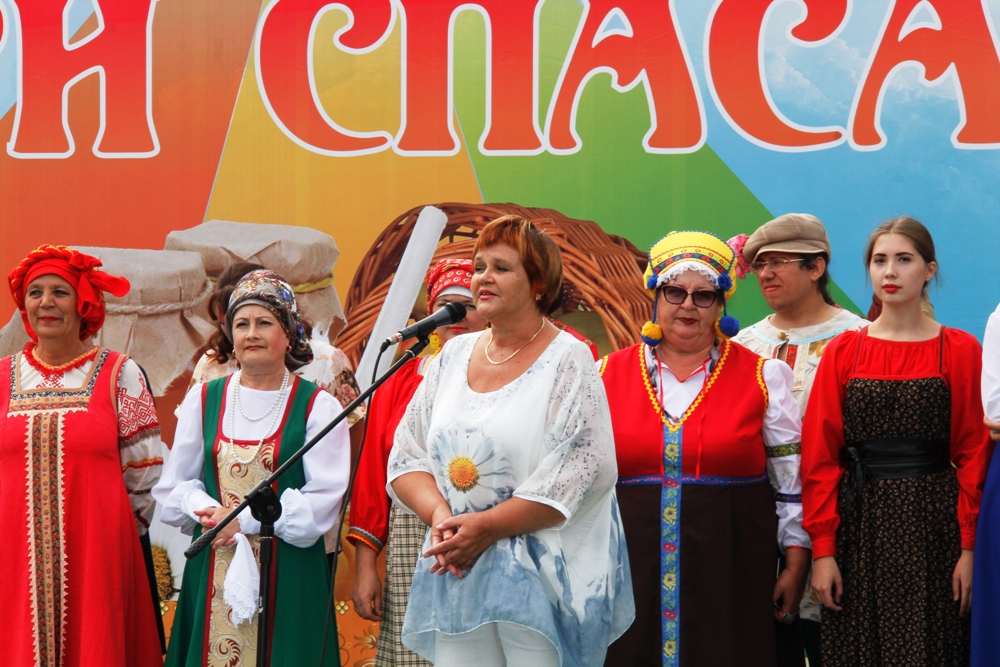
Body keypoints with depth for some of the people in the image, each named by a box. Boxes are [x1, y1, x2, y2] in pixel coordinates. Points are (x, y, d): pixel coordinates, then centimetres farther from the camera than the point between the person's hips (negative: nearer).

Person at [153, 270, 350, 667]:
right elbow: (173, 487, 11)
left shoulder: (316, 406, -1)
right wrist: (207, 511, -10)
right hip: (213, 571, 3)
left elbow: (322, 502, -8)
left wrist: (246, 520, -14)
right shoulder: (204, 399, 10)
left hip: (289, 574, -2)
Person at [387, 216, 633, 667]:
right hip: (456, 572, 4)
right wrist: (439, 515, -9)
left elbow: (584, 469, -15)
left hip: (541, 576, -4)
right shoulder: (454, 355, 11)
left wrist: (487, 526, -16)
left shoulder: (567, 359, -4)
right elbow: (406, 457, 11)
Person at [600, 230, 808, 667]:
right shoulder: (611, 374, 7)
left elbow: (791, 481, 6)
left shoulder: (763, 376, 4)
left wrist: (795, 567, 3)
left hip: (730, 574, -1)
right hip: (632, 569, 1)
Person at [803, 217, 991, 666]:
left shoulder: (960, 351, 2)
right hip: (858, 527, 1)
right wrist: (822, 549, -5)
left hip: (933, 527, -1)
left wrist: (969, 547, -8)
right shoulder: (843, 352, 4)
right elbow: (819, 457, 2)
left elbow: (972, 454, 0)